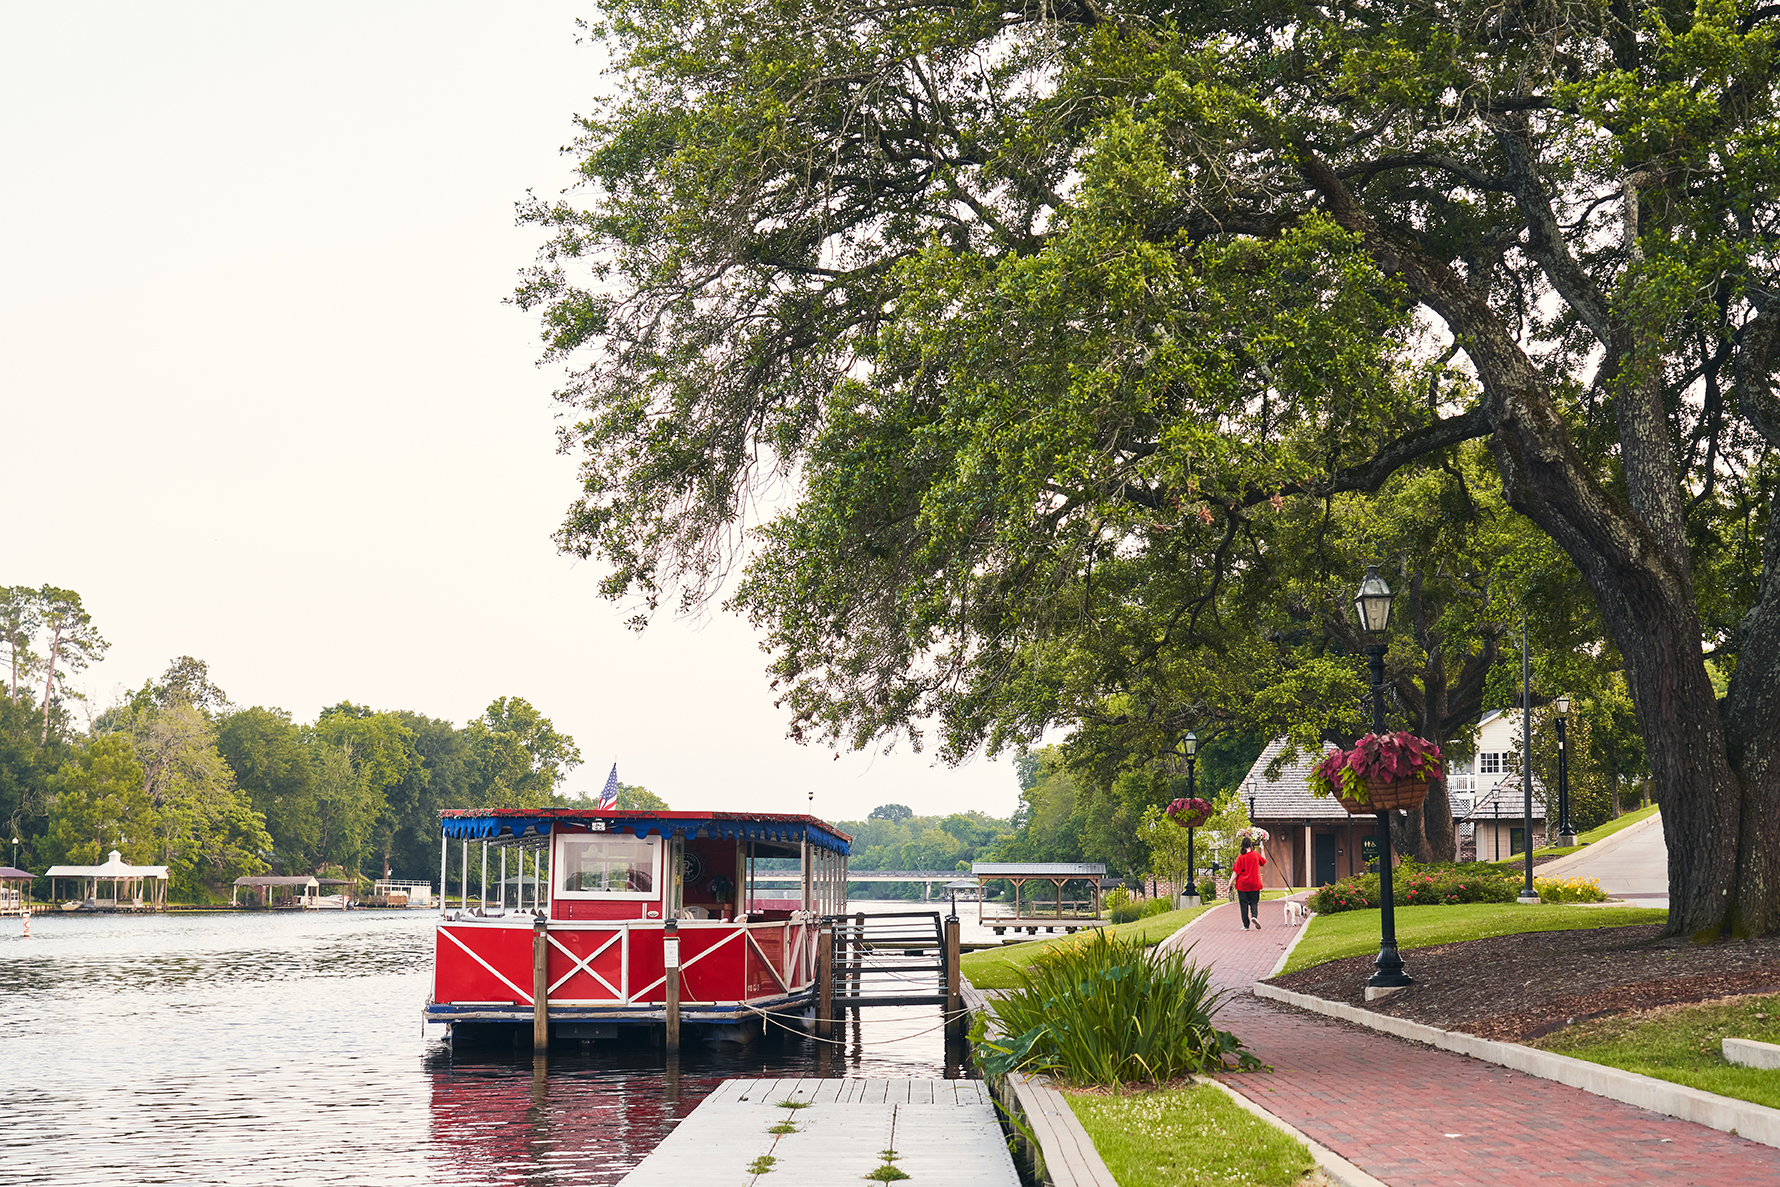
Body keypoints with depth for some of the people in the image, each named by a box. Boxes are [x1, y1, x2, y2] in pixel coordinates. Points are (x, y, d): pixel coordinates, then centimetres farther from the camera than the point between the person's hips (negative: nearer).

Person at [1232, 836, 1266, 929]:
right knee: (1254, 902, 12)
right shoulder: (1256, 854, -2)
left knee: (1244, 904, 7)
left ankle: (1246, 925, 7)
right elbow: (1264, 863, 18)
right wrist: (1262, 851, 29)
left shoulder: (1241, 857, -9)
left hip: (1242, 884, -2)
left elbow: (1236, 873, -9)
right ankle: (1254, 916, -18)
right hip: (1254, 884, 2)